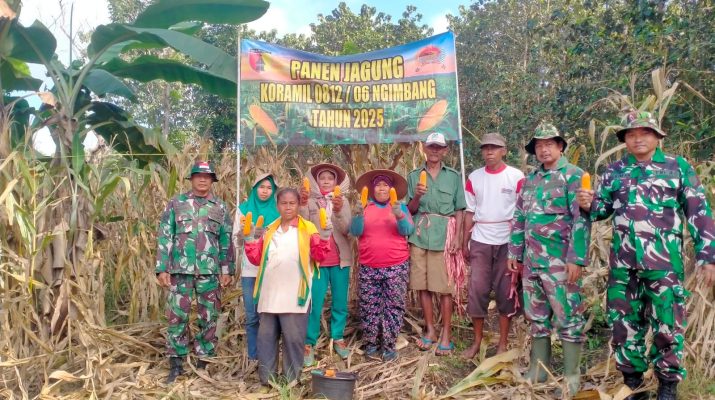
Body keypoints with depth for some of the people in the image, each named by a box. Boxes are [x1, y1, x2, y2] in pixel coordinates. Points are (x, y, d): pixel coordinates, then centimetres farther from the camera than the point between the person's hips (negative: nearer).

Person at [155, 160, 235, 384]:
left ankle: (204, 363, 19)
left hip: (210, 271, 1)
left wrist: (227, 270, 3)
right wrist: (162, 269, -5)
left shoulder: (220, 208, 9)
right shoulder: (176, 204, 5)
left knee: (208, 318, 7)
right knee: (177, 316, 2)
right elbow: (164, 237, 2)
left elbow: (226, 241, 9)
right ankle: (176, 363, 14)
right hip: (181, 269, -1)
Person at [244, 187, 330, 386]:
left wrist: (323, 236, -20)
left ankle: (292, 380, 14)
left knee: (293, 337, 3)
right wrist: (250, 240, 0)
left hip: (294, 296, -4)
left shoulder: (307, 229, 2)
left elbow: (318, 255, -6)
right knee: (266, 336, 10)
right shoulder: (268, 231, 15)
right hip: (270, 295, 4)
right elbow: (257, 258, 12)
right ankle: (266, 378, 21)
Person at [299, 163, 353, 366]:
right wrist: (303, 204, -25)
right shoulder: (310, 201, 2)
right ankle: (309, 344, 4)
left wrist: (338, 211, -26)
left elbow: (345, 229, -9)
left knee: (340, 303, 9)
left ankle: (338, 338, 23)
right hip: (316, 259, -2)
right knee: (315, 304, -4)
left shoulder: (343, 201, 5)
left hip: (340, 259, 2)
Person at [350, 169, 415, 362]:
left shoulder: (401, 207, 6)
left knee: (393, 306, 0)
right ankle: (371, 344, 15)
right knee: (369, 307, 3)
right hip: (368, 267, 1)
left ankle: (389, 345, 8)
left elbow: (407, 231, -6)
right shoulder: (365, 207, 8)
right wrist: (359, 214, -18)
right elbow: (355, 232, -2)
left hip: (396, 266, -1)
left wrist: (399, 215, -24)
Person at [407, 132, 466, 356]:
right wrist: (417, 196, -12)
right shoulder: (414, 176, 9)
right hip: (420, 236, 2)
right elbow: (410, 210, 8)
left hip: (444, 236, -2)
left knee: (445, 287, -1)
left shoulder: (454, 176, 6)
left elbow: (459, 211, 5)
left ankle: (446, 334, 9)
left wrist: (457, 238, -5)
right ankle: (430, 330, 19)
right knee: (423, 285, 6)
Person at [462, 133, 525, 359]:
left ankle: (503, 344, 17)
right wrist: (465, 242, 5)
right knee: (477, 290, 1)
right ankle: (477, 341, 15)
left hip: (507, 242, -2)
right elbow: (470, 212, 7)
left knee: (506, 292, 5)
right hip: (480, 242, 2)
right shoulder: (474, 177, 5)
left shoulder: (516, 177, -3)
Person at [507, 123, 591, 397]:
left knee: (568, 318, 2)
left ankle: (571, 377, 12)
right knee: (537, 317, 14)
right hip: (532, 261, 7)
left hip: (560, 261, -7)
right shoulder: (530, 179, 14)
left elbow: (581, 219, -13)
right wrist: (514, 253, 14)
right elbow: (519, 219, 18)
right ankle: (538, 369, 26)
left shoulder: (573, 176, -6)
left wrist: (576, 259, -19)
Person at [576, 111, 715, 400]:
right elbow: (603, 208, 16)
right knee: (624, 325, 9)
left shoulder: (678, 167, 4)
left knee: (668, 326, 3)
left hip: (664, 262, -2)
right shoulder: (614, 171, 11)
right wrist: (589, 205, -8)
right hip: (623, 262, 3)